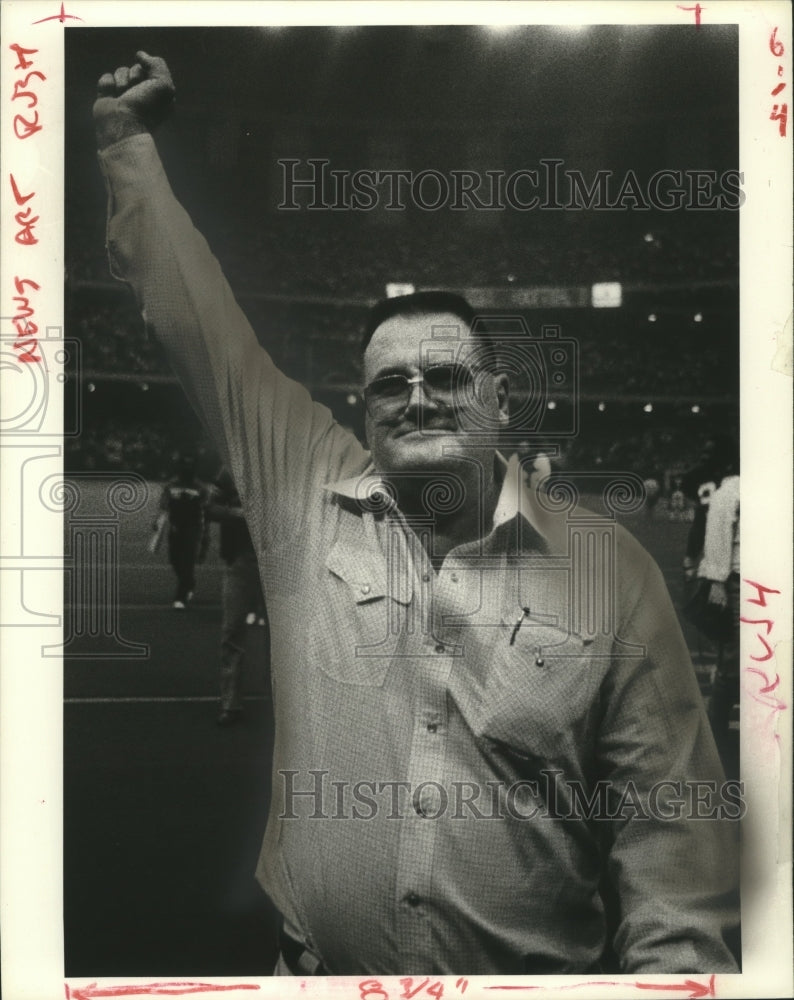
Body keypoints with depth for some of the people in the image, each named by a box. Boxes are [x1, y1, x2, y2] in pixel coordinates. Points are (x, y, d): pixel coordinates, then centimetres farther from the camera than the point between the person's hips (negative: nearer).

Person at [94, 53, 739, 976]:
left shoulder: (610, 568, -8)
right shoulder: (308, 498, -5)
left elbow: (667, 821, -8)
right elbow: (198, 321, 1)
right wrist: (125, 136, 5)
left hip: (541, 971, -1)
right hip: (313, 965, 2)